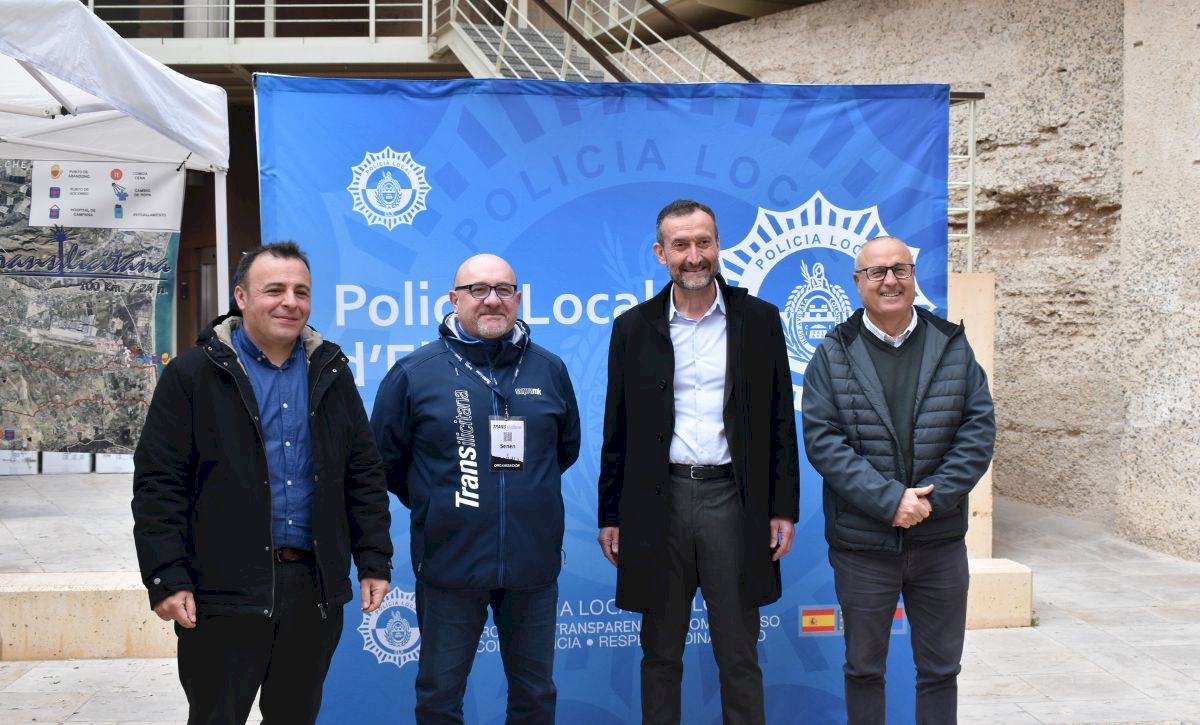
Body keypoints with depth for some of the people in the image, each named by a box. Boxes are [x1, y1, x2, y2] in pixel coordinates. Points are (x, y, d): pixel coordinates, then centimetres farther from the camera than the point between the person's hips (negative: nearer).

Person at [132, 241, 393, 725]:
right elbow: (159, 485, -6)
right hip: (224, 593, -4)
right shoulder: (193, 375, -3)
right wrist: (166, 579, -12)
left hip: (317, 588, 4)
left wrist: (374, 562, 6)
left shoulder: (332, 374, 10)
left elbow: (364, 476, 12)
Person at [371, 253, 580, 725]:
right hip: (450, 563, -2)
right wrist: (430, 506, 8)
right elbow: (385, 457, 5)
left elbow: (567, 447, 19)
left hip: (534, 562, 3)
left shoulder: (549, 370, 5)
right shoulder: (414, 373, -4)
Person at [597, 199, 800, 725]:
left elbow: (780, 422, 5)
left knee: (739, 656, 7)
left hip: (732, 499, -1)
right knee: (660, 654, 11)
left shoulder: (759, 320, 4)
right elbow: (617, 432, 7)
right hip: (659, 502, 1)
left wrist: (784, 508, 0)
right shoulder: (634, 327, 5)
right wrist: (609, 516, 5)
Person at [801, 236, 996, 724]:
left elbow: (978, 428, -1)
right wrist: (889, 500, -18)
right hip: (862, 542, -1)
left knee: (940, 669, 13)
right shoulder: (833, 355, -1)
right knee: (864, 668, 13)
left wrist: (933, 499, -13)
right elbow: (822, 439, -9)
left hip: (940, 539, 2)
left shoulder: (952, 346, 4)